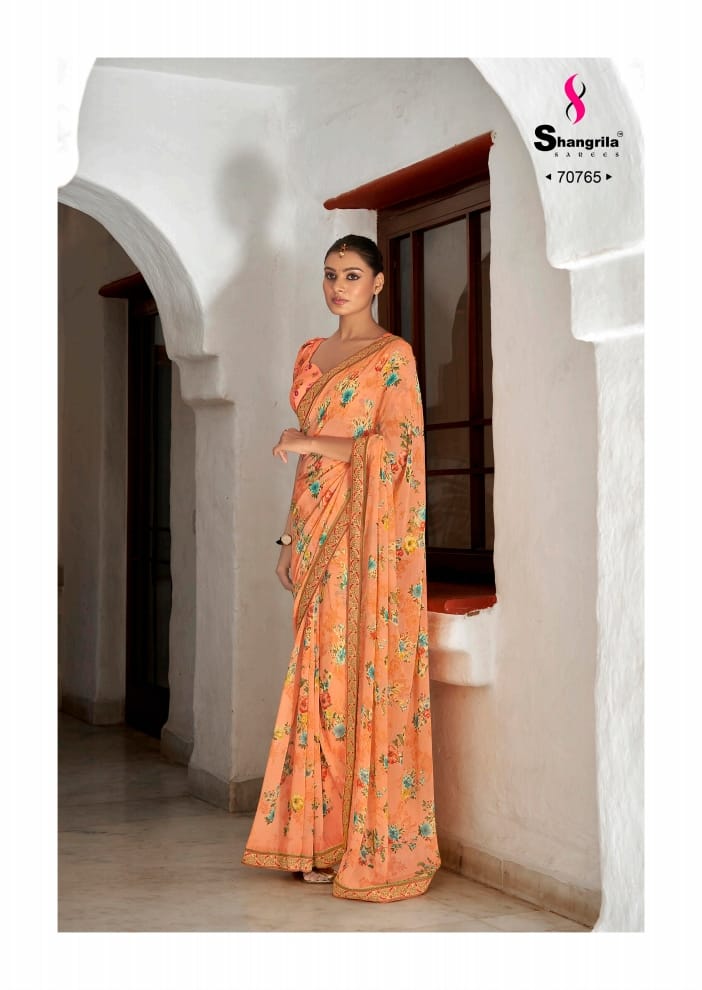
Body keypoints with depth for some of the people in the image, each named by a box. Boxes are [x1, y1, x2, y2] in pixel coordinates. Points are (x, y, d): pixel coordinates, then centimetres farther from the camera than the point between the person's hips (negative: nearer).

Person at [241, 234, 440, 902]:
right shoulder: (311, 355, 18)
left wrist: (310, 442, -12)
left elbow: (393, 446, -12)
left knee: (362, 676, -7)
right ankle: (324, 838, 12)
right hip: (316, 529, 7)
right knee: (319, 677, 5)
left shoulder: (392, 355, -3)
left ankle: (373, 846, 1)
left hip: (366, 534, -7)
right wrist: (290, 537, 16)